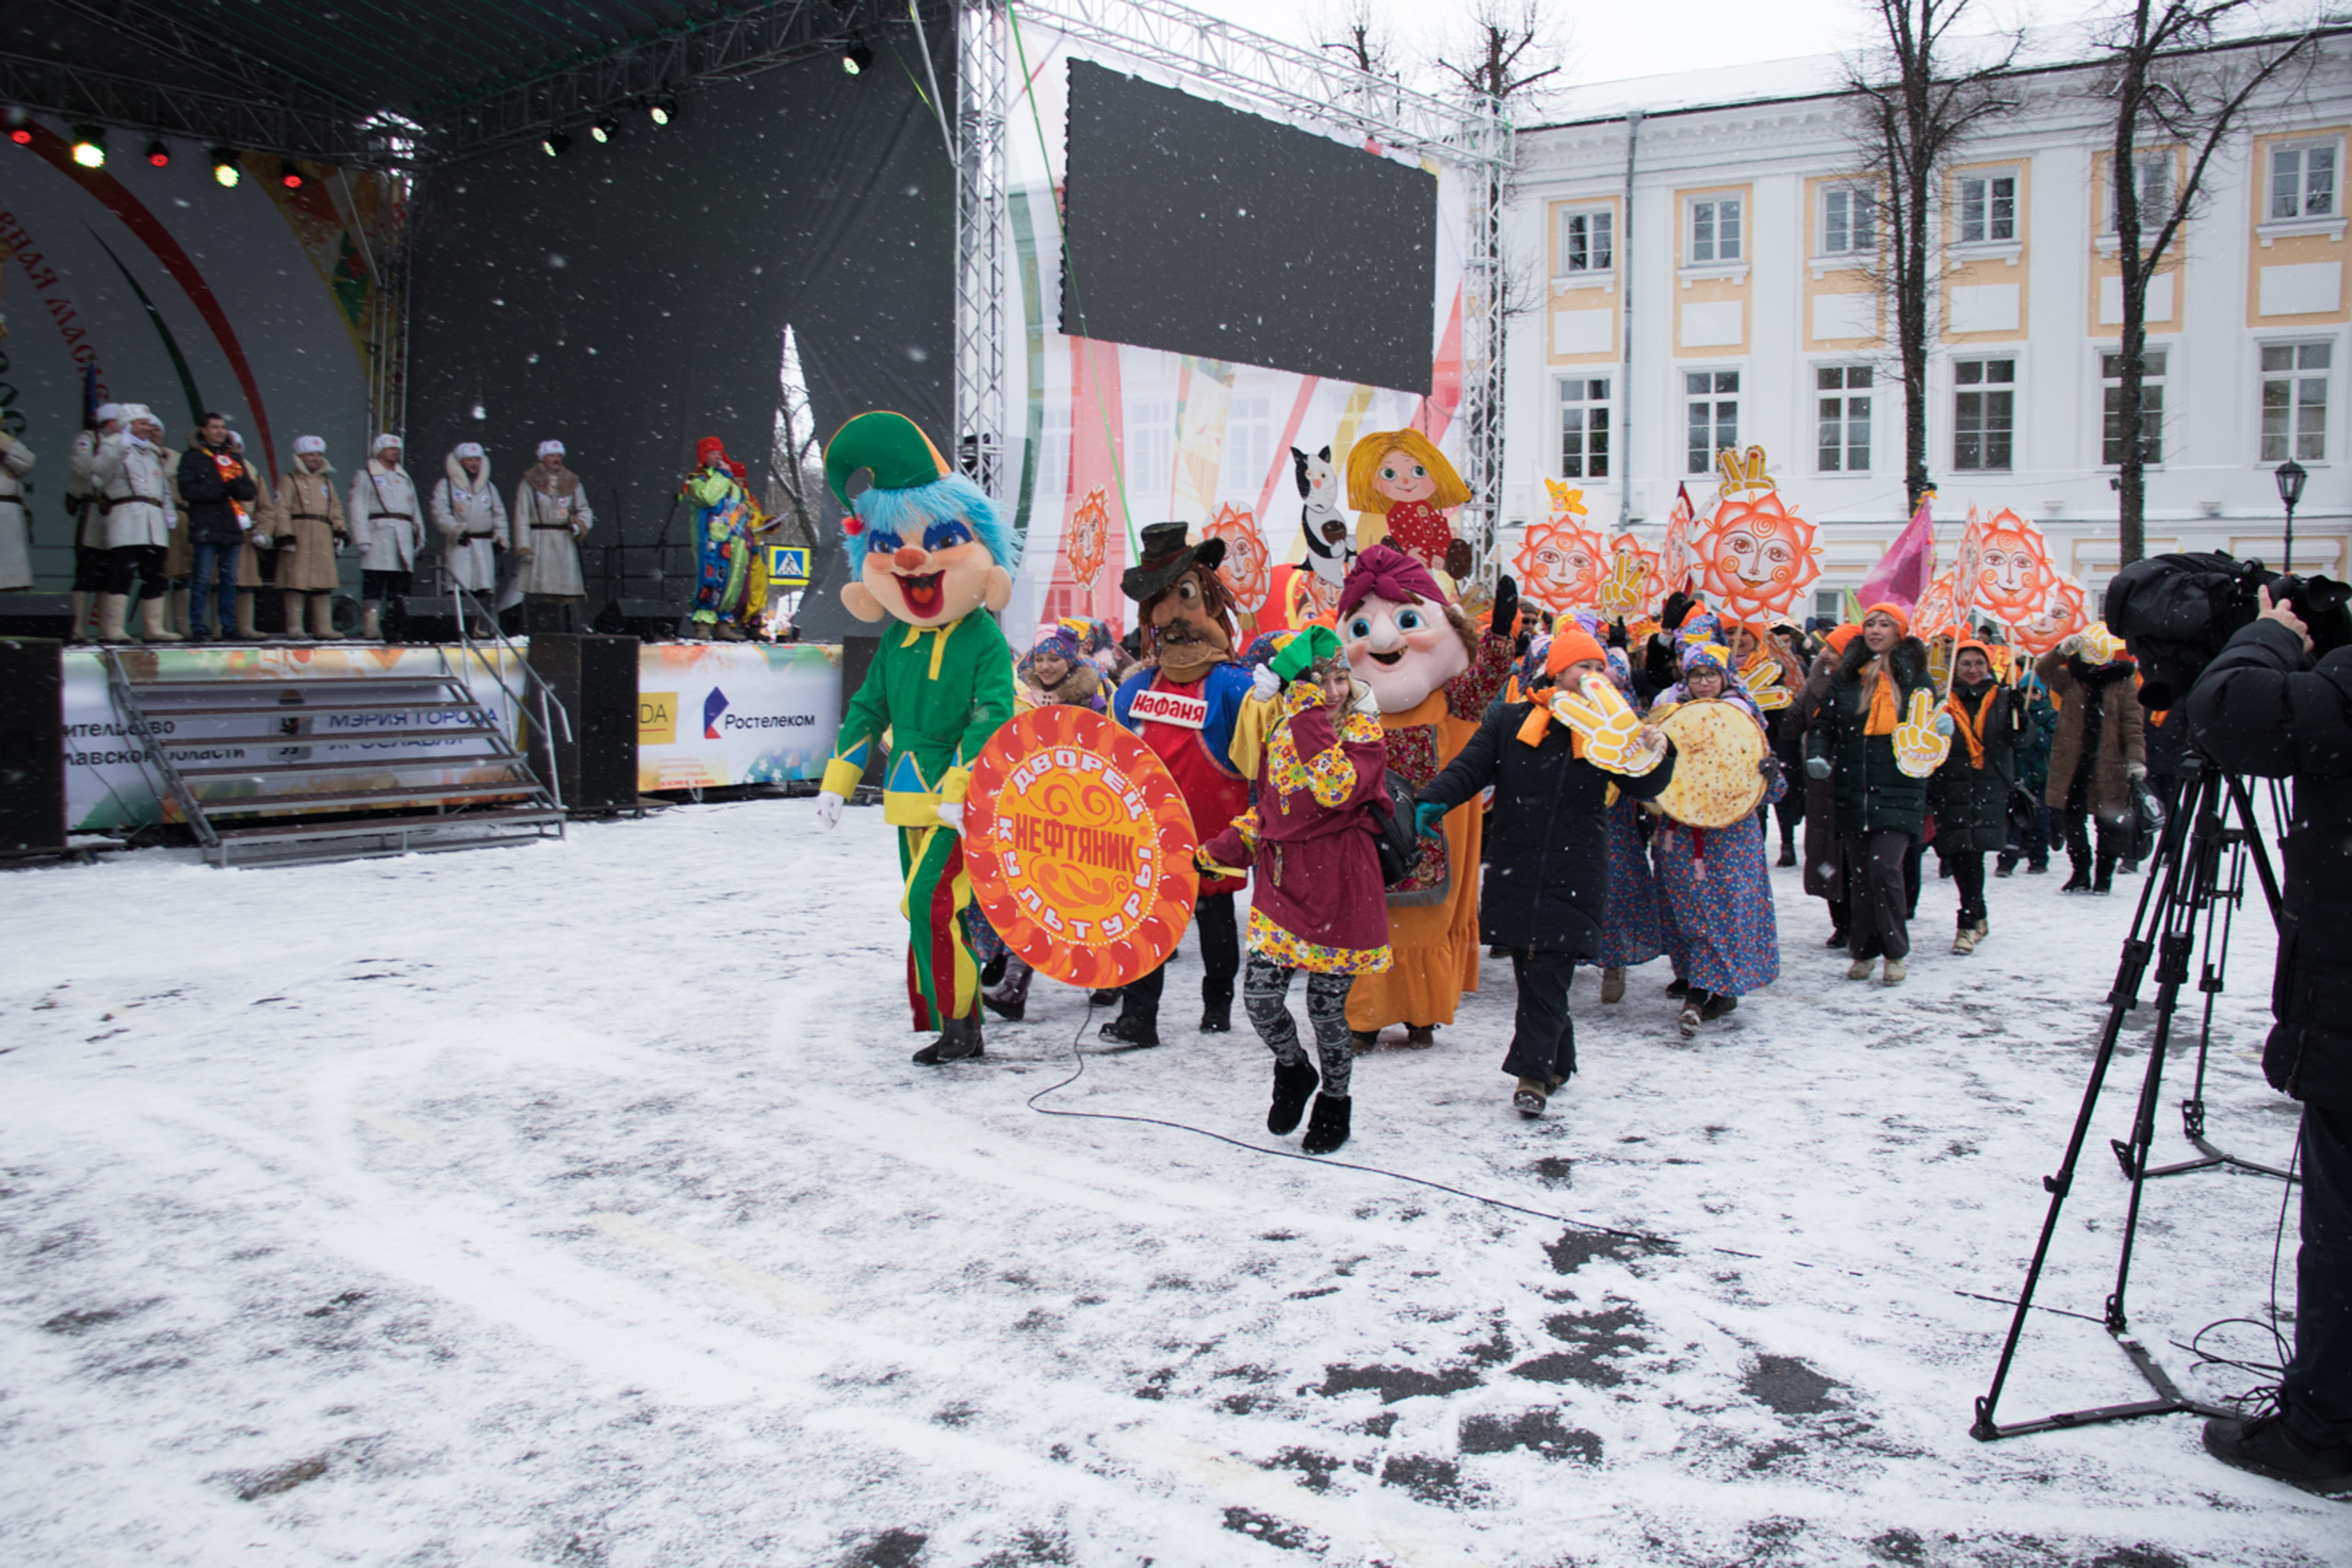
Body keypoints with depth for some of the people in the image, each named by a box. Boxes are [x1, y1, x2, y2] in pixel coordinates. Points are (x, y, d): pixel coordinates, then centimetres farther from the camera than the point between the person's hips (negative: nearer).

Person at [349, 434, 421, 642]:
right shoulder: (366, 476, 5)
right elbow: (357, 509, -3)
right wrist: (362, 539, -13)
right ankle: (370, 628, -11)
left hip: (403, 537, 6)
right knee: (374, 585, -9)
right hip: (378, 534, -6)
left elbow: (415, 511, 25)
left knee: (401, 587, 2)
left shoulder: (405, 479, 25)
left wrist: (420, 539, 16)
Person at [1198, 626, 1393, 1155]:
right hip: (1282, 883, 4)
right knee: (1260, 995, -4)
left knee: (1327, 1007, 3)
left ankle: (1335, 1101, 29)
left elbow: (1338, 789, -25)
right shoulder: (1281, 735, 10)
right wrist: (1224, 847, 11)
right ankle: (1292, 1071, 28)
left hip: (1339, 889, -4)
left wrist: (1312, 722, -23)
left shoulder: (1363, 733, -5)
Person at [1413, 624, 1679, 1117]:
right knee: (1530, 971, 8)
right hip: (1515, 871, 1)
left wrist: (1657, 756, -16)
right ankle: (1557, 1061, 25)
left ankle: (1533, 1074, -4)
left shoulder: (1606, 729, 8)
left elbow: (1643, 788, 5)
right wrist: (1434, 800, -16)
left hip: (1575, 877, -1)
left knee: (1548, 975, -8)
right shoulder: (1511, 721, 5)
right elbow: (1470, 767, 2)